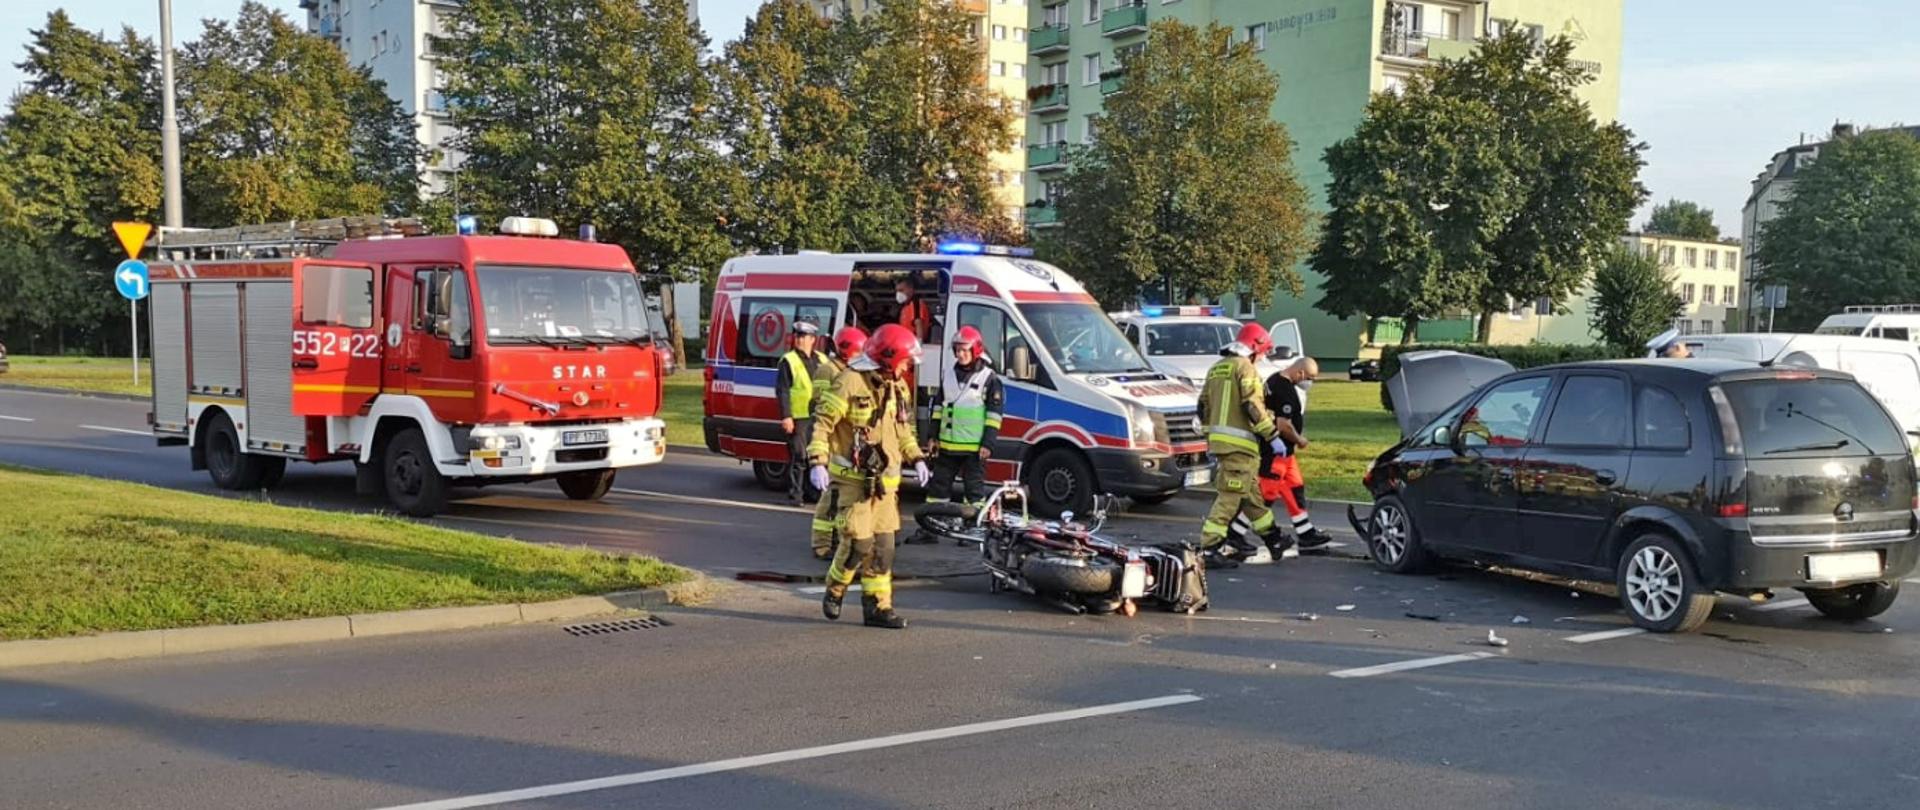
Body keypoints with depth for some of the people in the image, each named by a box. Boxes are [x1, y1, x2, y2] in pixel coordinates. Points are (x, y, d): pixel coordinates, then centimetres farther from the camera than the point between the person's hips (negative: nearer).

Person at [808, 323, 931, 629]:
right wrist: (818, 463, -20)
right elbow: (822, 423, -12)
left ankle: (878, 605, 12)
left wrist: (916, 459, 12)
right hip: (853, 478, -7)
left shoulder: (899, 388, 10)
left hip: (885, 480, 7)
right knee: (859, 542, -10)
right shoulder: (851, 382, -13)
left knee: (883, 545, 5)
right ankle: (834, 591, 15)